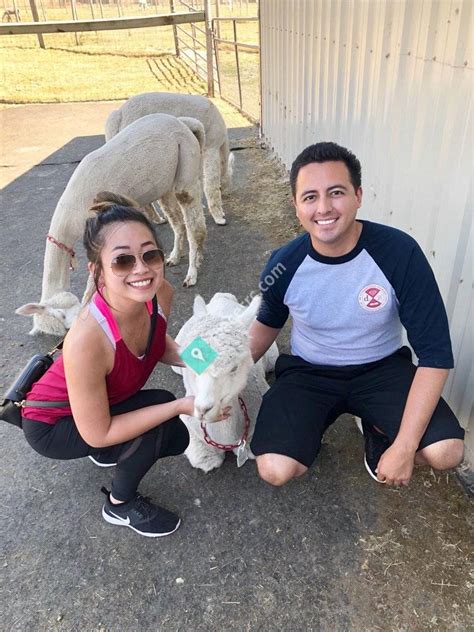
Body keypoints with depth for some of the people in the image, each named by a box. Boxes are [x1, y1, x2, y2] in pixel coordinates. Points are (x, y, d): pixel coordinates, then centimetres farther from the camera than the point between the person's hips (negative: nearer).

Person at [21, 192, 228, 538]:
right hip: (53, 425, -6)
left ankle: (107, 452, 26)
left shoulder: (161, 292, -23)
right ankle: (120, 504, 2)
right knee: (160, 405, -25)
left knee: (176, 439, 3)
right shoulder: (87, 339, -42)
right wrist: (181, 405, -29)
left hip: (108, 402, 6)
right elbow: (97, 434, -30)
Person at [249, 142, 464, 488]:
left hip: (381, 367, 0)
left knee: (446, 453, -24)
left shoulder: (399, 252, -22)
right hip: (307, 372, 1)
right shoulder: (284, 265, -16)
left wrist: (404, 446, -22)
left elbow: (435, 353, -18)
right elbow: (268, 323, 8)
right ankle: (313, 425, 14)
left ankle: (377, 429, 11)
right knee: (275, 470, -21)